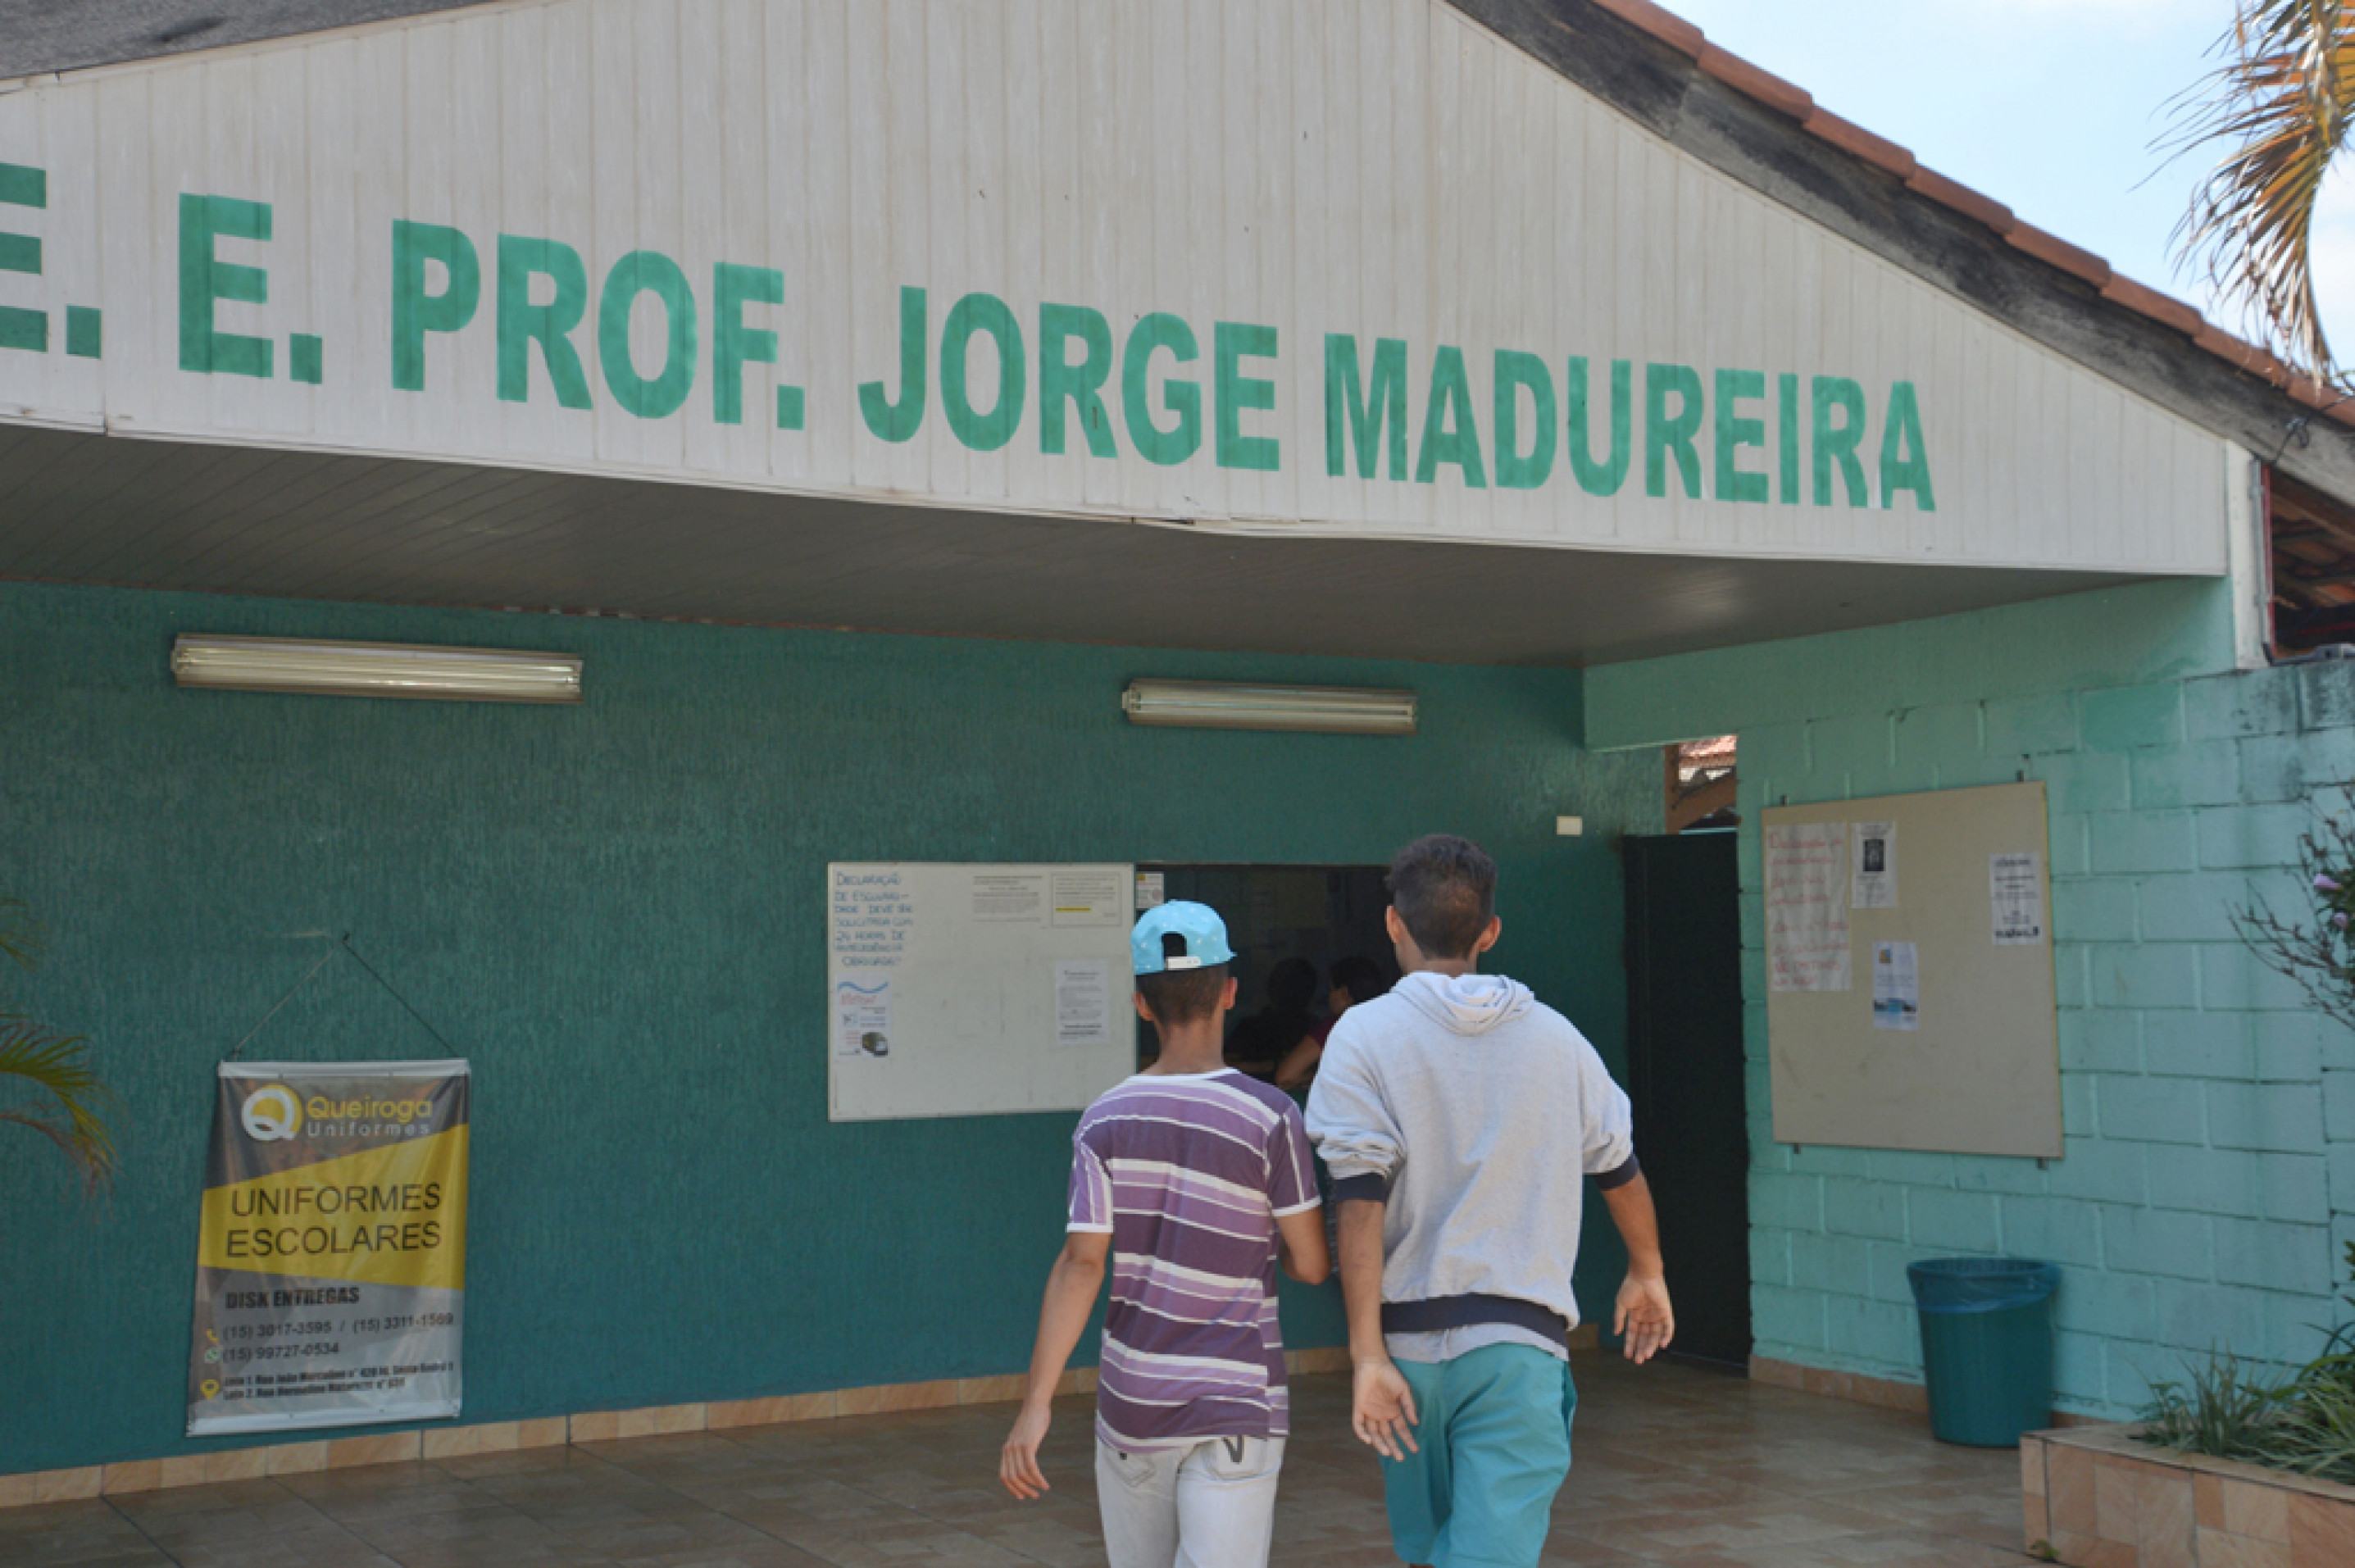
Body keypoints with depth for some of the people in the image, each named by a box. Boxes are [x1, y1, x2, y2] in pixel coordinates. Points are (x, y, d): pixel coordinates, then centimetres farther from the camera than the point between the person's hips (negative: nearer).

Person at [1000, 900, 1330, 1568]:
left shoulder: (1105, 1122, -2)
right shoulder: (1268, 1119, -9)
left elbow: (1080, 1264, -10)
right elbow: (1312, 1264, -5)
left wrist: (1036, 1405, -12)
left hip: (1132, 1404, 3)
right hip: (1236, 1411, -3)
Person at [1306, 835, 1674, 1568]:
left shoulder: (1365, 1034, -3)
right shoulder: (1554, 1037, 7)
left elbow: (1361, 1204, -12)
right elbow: (1621, 1170, 19)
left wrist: (1367, 1354, -13)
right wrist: (1646, 1274, 37)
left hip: (1409, 1340, 0)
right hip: (1520, 1342, 0)